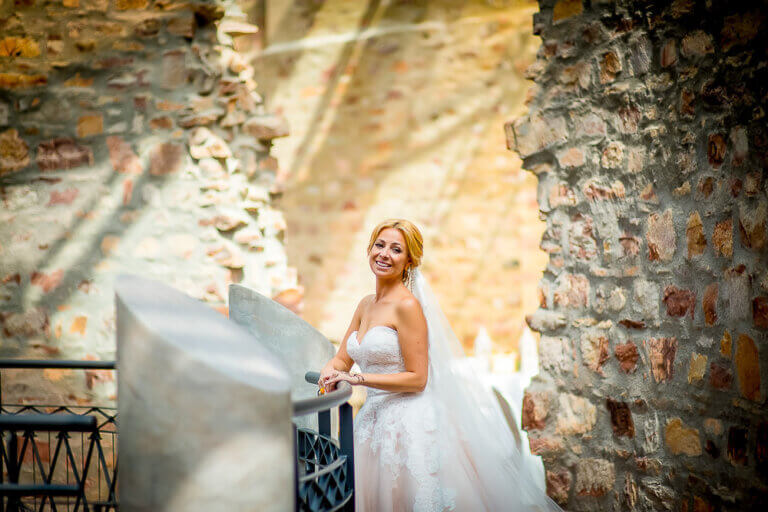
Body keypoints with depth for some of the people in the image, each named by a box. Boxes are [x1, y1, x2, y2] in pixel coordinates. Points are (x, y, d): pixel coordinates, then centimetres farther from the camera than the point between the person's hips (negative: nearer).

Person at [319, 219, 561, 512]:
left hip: (411, 423, -7)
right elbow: (343, 359, 19)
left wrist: (357, 379, -16)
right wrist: (331, 371, -4)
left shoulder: (407, 305, -12)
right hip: (375, 420, 7)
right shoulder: (365, 305, 11)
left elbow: (416, 378, -15)